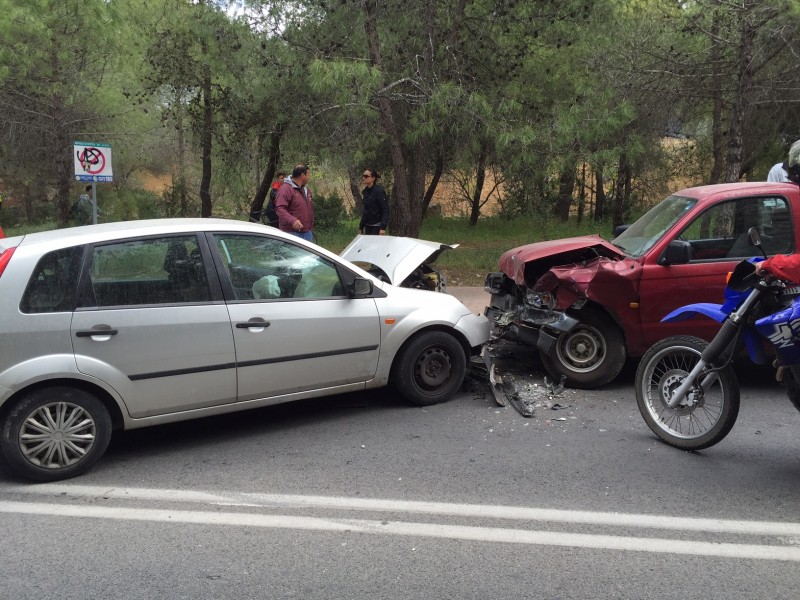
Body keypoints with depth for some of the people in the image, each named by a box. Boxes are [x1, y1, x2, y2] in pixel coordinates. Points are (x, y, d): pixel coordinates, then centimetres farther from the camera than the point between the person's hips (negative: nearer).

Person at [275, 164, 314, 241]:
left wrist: (311, 229, 23)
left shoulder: (306, 190, 18)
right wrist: (292, 220, -37)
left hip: (307, 233, 9)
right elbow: (280, 209, -23)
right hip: (292, 234, -9)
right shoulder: (286, 189, -11)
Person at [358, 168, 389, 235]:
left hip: (377, 226, -7)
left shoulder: (379, 191, -13)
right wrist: (361, 227, 17)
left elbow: (385, 210, -16)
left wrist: (383, 228, -24)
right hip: (368, 226, 7)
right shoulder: (366, 192, 9)